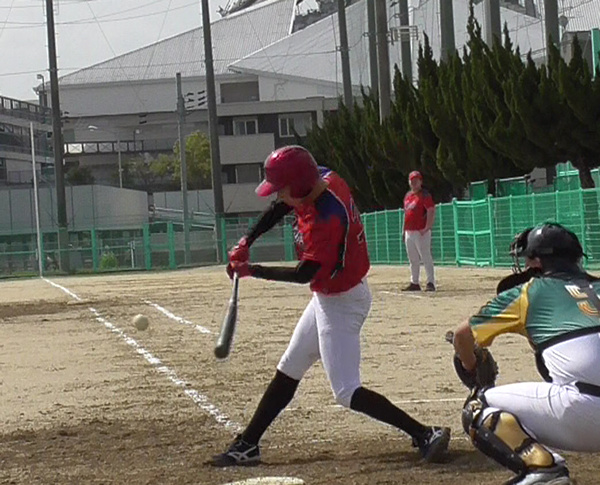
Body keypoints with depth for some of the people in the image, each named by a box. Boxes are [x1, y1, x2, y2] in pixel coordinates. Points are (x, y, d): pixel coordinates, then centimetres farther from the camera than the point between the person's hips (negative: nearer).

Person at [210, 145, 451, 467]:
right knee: (287, 373, 17)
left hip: (341, 304, -10)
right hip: (326, 298, 10)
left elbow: (303, 274, -28)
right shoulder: (325, 179, -7)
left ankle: (425, 435, -10)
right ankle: (247, 446, 28)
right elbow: (280, 208, 10)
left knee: (347, 393, -11)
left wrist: (252, 271, -19)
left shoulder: (326, 219, -33)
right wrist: (246, 243, 2)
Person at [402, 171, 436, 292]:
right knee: (413, 260, 12)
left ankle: (431, 283, -9)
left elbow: (431, 211, -15)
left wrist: (427, 228, -23)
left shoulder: (424, 195, -7)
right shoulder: (408, 195, 18)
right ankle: (414, 283, 18)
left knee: (426, 257, -9)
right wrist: (404, 229, 19)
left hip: (421, 232, -8)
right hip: (409, 231, 8)